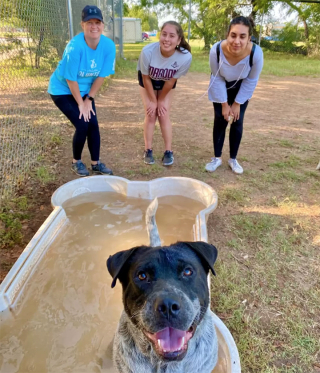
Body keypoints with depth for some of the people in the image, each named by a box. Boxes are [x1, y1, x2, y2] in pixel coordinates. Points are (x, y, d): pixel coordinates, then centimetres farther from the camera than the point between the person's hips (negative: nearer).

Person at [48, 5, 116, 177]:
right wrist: (80, 104, -16)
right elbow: (71, 80, -23)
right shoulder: (75, 46, -30)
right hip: (62, 90, -5)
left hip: (84, 91, 5)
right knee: (82, 125, -13)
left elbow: (101, 76, -9)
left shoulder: (108, 45, -16)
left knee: (93, 124, -1)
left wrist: (88, 99, -7)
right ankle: (76, 162, 11)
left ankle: (96, 164, 15)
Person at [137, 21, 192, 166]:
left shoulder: (186, 57, -35)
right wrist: (153, 100, -12)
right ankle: (148, 150, 9)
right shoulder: (147, 51, -37)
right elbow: (146, 78, -20)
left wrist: (161, 100, -9)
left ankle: (168, 152, 8)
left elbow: (172, 80, -18)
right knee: (150, 115, -5)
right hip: (148, 80, 0)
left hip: (167, 83, 1)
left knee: (164, 115, -4)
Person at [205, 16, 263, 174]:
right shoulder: (216, 50, -35)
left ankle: (233, 159, 16)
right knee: (220, 120, 1)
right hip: (220, 88, 0)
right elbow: (217, 78, -18)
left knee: (237, 122, 0)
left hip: (241, 88, 0)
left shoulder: (256, 53, -35)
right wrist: (224, 104, -14)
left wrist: (237, 103, -12)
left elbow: (251, 81, -17)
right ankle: (217, 158, 15)